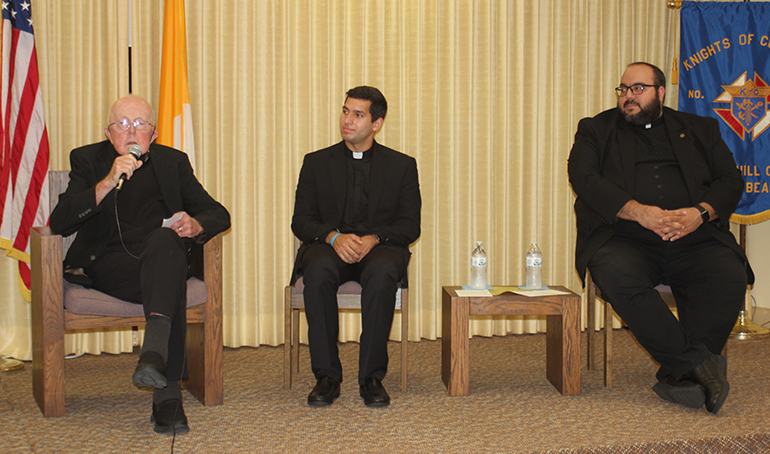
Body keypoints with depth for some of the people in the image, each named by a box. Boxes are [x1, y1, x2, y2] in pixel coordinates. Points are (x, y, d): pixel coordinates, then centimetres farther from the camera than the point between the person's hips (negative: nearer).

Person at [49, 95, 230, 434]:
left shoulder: (173, 162, 18)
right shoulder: (88, 160, 12)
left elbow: (218, 214, 12)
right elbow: (59, 223, -4)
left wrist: (195, 225, -13)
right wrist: (108, 183, -17)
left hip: (166, 255, 2)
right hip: (107, 265, -2)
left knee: (166, 239, -35)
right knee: (169, 278, -34)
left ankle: (154, 353, -49)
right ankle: (167, 391, -43)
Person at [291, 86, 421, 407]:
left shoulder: (402, 166, 12)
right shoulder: (317, 163, 13)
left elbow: (410, 226, 5)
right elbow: (301, 220, 6)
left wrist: (373, 239, -15)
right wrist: (334, 237, -15)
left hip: (380, 248, -1)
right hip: (329, 247, 1)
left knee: (382, 274, -37)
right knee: (318, 271, -36)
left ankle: (372, 376, -26)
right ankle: (327, 376, -26)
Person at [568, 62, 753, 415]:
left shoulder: (699, 129, 22)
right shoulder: (596, 130, 17)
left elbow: (731, 180, 12)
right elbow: (584, 178, 0)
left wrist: (700, 213, -11)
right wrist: (638, 211, -15)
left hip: (693, 239, 1)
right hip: (625, 238, -1)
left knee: (731, 278, -29)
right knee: (618, 277, -35)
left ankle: (677, 376, -20)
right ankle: (697, 363, -25)